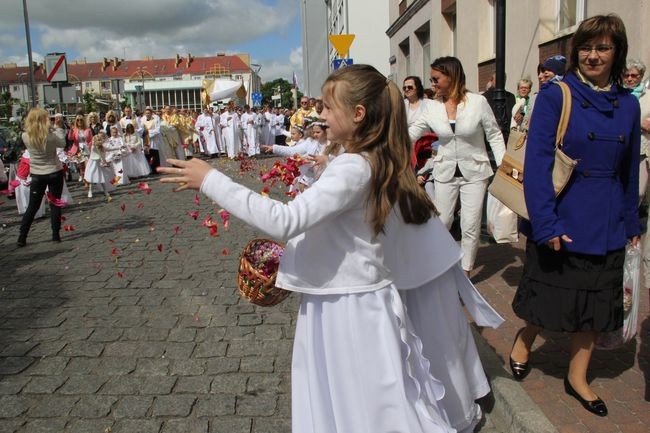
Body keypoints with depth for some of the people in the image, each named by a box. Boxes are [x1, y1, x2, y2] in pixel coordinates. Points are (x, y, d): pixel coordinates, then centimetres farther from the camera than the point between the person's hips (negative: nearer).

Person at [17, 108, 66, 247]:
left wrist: (53, 130, 8)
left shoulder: (25, 136, -11)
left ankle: (22, 238, 10)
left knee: (32, 207, 10)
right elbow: (62, 143, 0)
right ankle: (55, 235, 12)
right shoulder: (50, 135, -18)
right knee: (55, 204, 9)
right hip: (54, 173, -2)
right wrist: (58, 129, 13)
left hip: (37, 175, 2)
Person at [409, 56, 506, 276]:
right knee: (441, 223, 6)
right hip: (445, 171, 2)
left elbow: (494, 135, -4)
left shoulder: (478, 102, -10)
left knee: (470, 226, 0)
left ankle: (465, 272, 17)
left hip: (474, 171, -2)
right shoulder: (433, 107, -3)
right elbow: (411, 132, 2)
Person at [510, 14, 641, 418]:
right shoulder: (555, 95, -9)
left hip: (607, 224, 5)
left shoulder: (627, 104, 5)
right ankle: (525, 339, 40)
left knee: (595, 302, 13)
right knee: (550, 298, 9)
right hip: (561, 219, -4)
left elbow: (630, 170, 11)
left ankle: (577, 377, 30)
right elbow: (537, 161, -15)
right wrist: (545, 222, -21)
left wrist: (631, 222, 11)